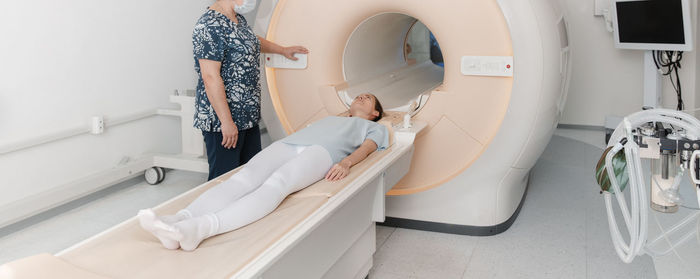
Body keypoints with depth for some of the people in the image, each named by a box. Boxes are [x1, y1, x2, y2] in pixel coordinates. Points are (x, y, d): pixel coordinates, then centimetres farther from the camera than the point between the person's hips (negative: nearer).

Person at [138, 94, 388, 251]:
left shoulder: (374, 127, 31)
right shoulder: (329, 119, 46)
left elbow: (367, 147, 9)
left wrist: (346, 162, -14)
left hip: (321, 152, -5)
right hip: (286, 144, 5)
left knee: (276, 184, -36)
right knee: (244, 178, -27)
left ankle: (202, 228, -60)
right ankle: (181, 219, -51)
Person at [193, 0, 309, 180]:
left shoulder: (237, 19, 12)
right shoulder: (210, 25, -18)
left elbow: (251, 40, 35)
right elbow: (210, 78, -23)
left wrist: (283, 50, 44)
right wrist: (226, 122, -24)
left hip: (248, 117, 10)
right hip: (222, 120, -10)